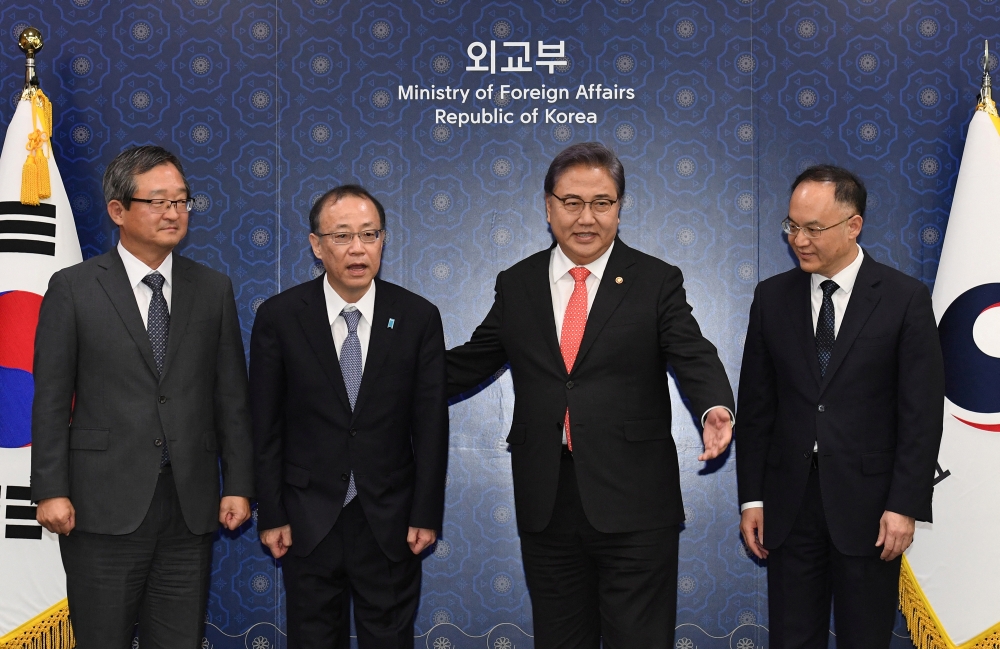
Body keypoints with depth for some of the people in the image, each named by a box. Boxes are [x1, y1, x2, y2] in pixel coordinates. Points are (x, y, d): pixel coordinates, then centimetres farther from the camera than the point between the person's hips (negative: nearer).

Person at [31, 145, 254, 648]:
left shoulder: (214, 290, 8)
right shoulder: (73, 288, 0)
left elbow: (231, 396, 8)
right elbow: (51, 399, -1)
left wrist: (239, 485, 3)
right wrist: (51, 491, -7)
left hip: (191, 506, 3)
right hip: (105, 506, -2)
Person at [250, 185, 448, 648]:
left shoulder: (418, 318, -4)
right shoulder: (279, 317, -5)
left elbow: (431, 424, -2)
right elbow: (265, 426, -2)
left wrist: (427, 515, -3)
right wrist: (271, 515, -3)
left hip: (390, 522, 0)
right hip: (308, 520, 0)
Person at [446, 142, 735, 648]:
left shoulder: (658, 282, 1)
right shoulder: (516, 285, 9)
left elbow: (695, 358, -9)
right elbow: (470, 362, 13)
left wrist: (715, 408, -30)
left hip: (632, 505, -3)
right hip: (545, 503, 3)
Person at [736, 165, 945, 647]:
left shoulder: (905, 299, -4)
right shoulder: (772, 296, 5)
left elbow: (922, 413, -5)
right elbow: (756, 405, 7)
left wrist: (905, 505, -10)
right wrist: (751, 498, 4)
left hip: (867, 503, -2)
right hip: (789, 503, 3)